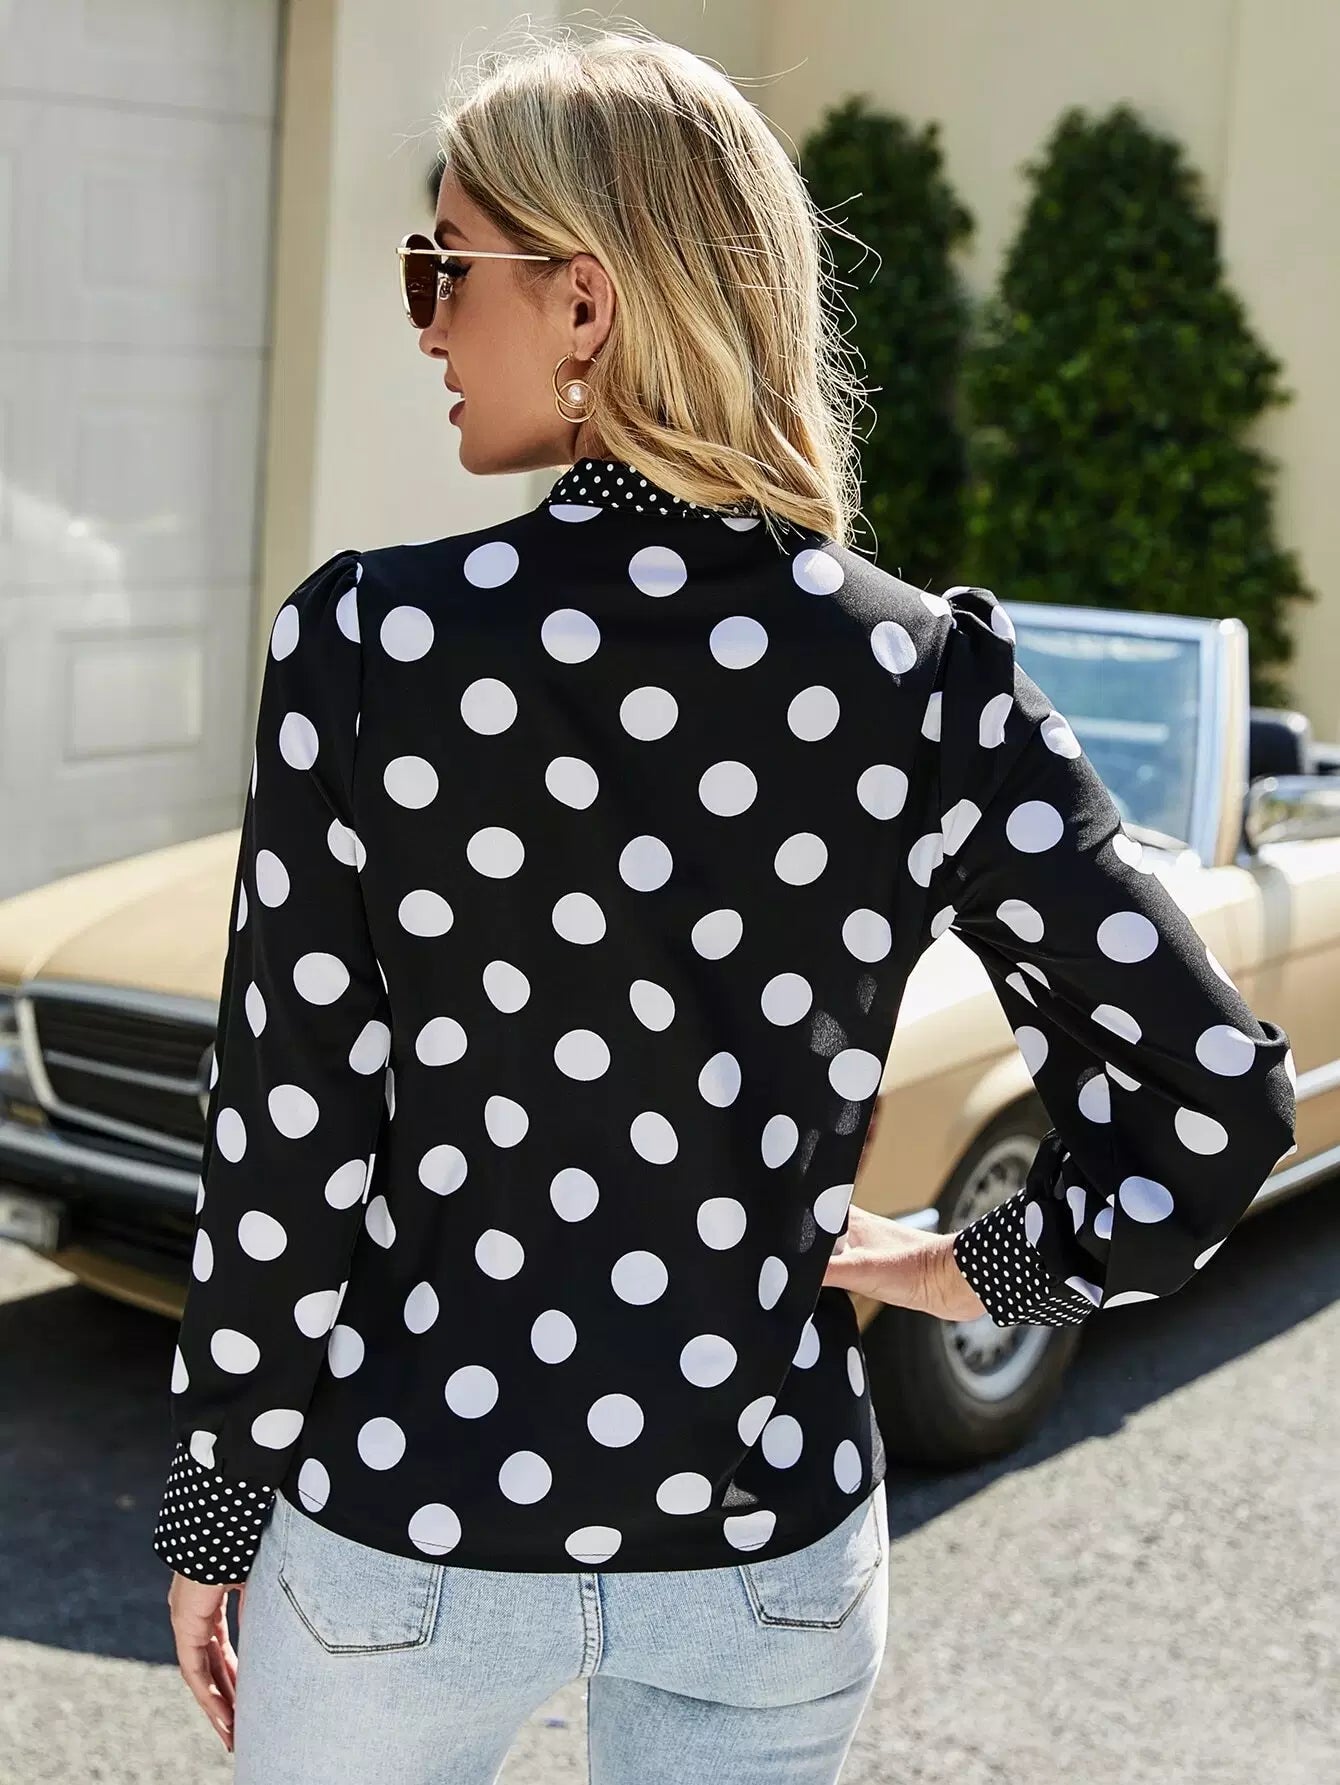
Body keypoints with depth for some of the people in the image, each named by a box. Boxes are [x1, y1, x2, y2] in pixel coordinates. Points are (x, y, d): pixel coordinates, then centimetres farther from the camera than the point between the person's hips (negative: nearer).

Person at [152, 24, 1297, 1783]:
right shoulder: (928, 674, -9)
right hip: (767, 1538, 2)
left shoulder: (371, 637, -14)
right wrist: (994, 1268, 5)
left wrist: (213, 1510, 2)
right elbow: (1216, 1089, -10)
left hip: (406, 1525, -1)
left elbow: (292, 1141, -10)